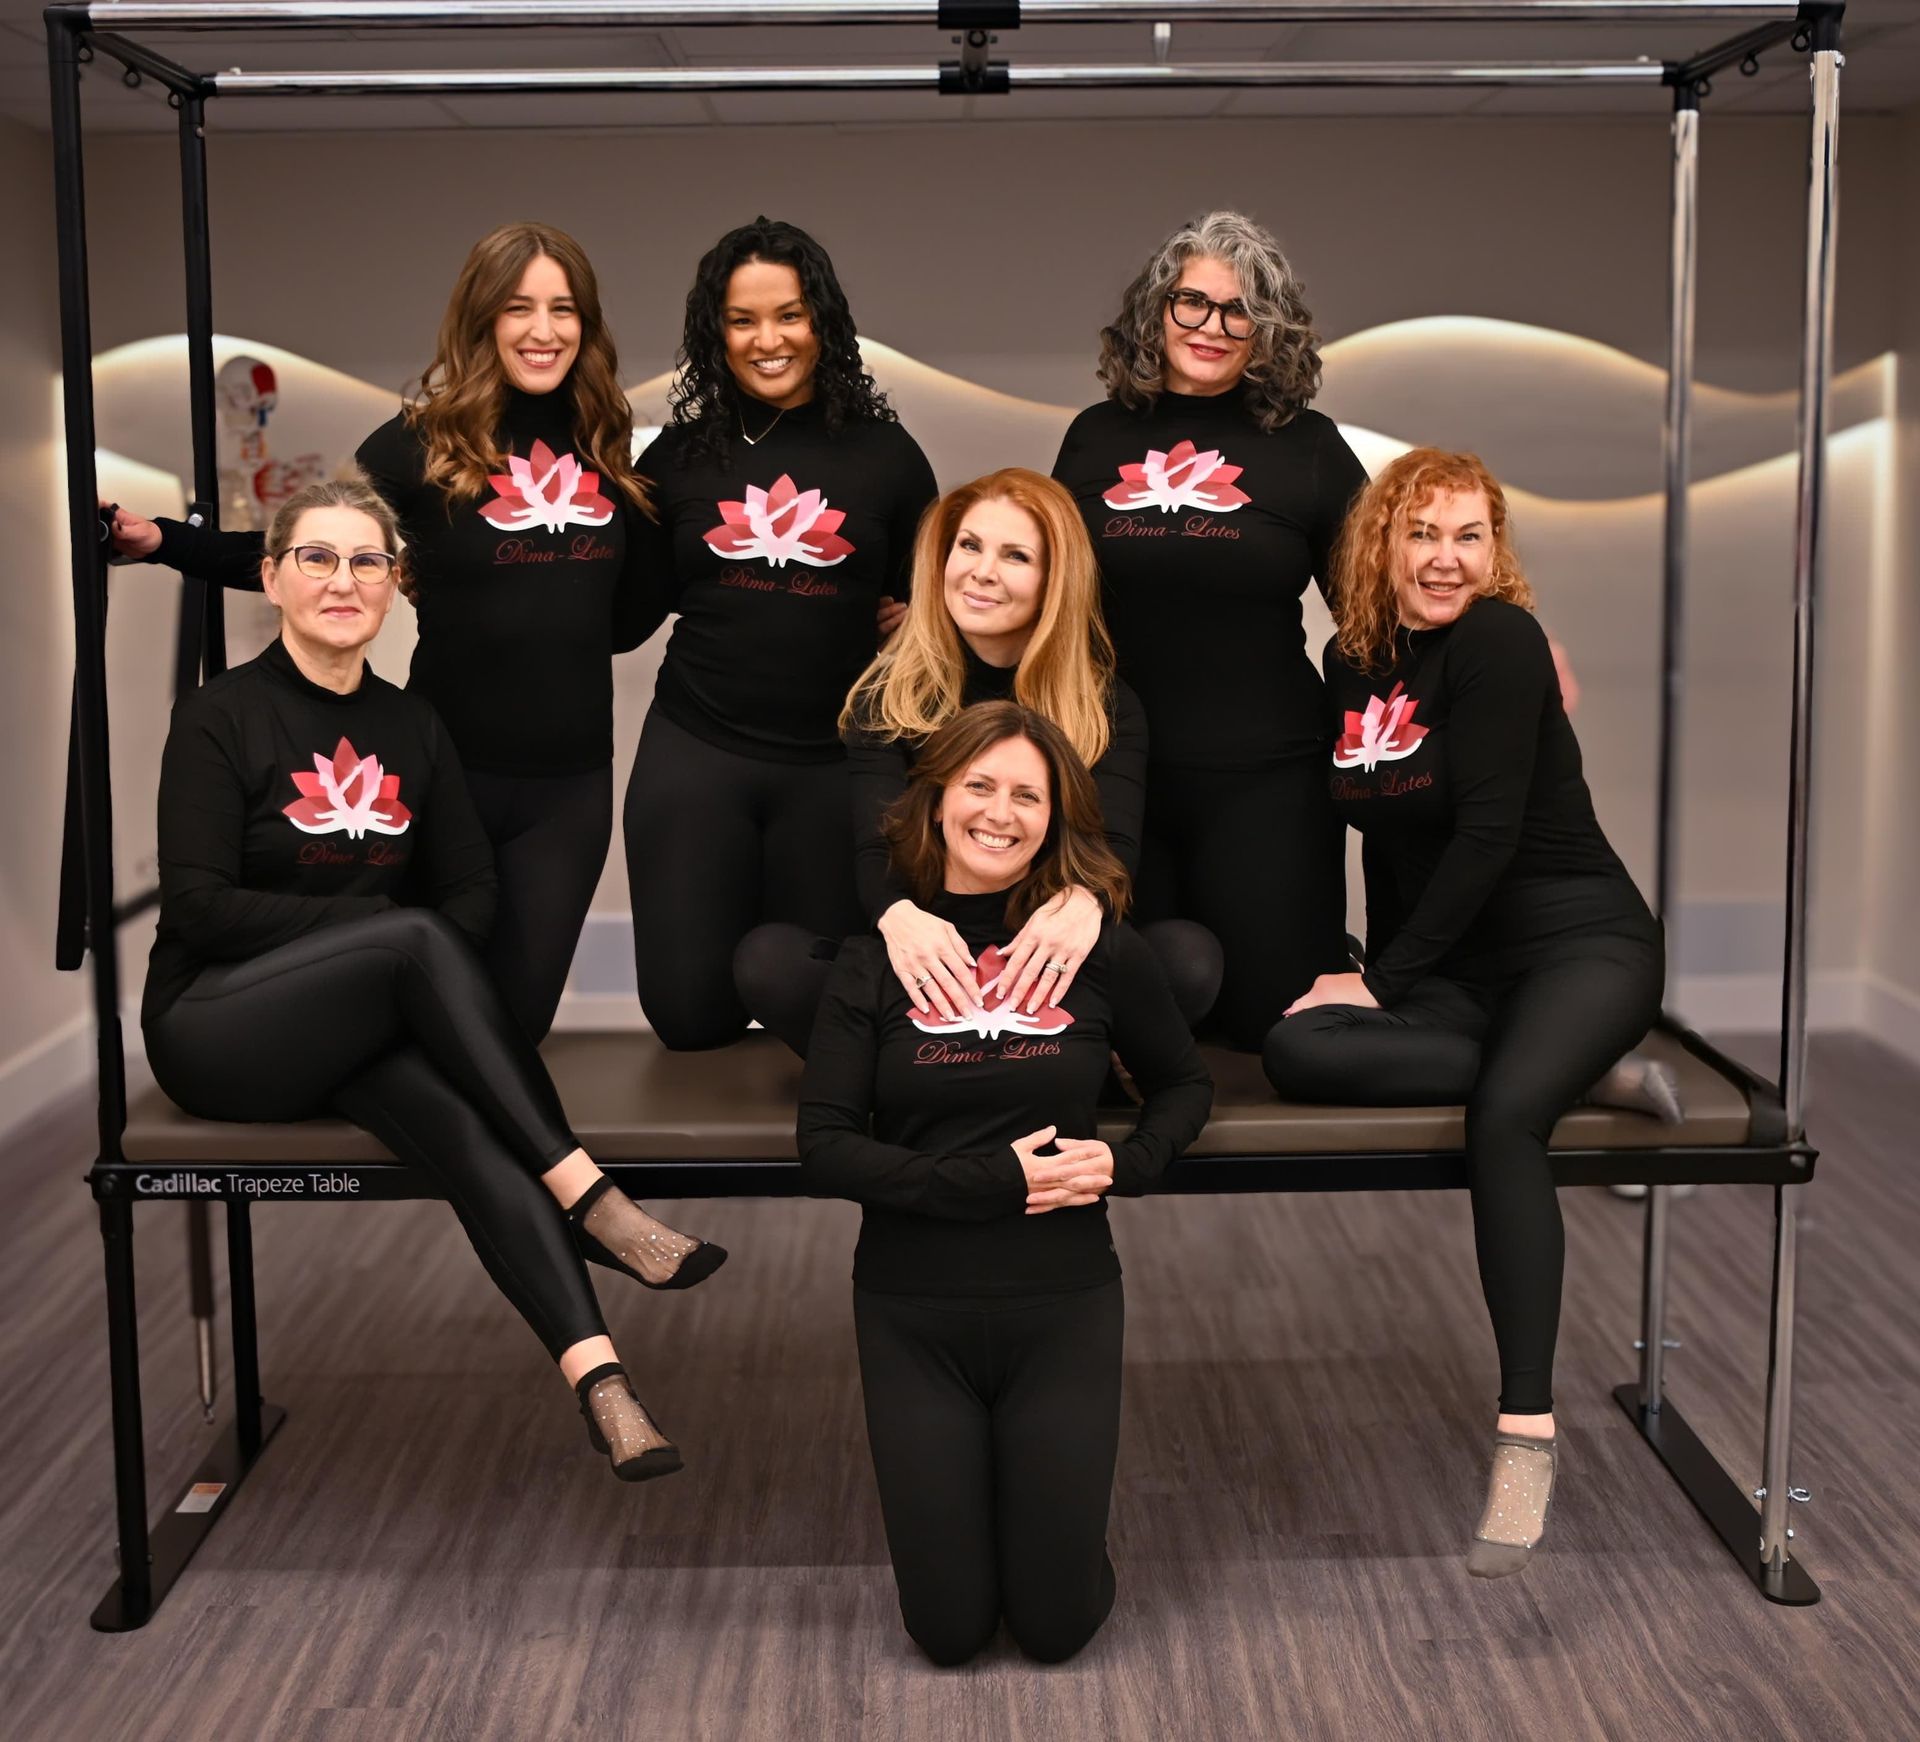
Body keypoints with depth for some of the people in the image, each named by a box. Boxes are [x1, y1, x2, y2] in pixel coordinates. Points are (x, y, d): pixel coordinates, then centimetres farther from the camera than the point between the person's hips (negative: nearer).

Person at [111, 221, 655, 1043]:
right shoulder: (423, 443, -7)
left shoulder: (604, 447, 4)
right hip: (450, 768, -3)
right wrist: (160, 541, -15)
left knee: (517, 1016, 10)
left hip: (570, 781, 3)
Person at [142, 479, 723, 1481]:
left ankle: (597, 1378, -46)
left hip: (355, 1039, 4)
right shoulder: (220, 716, -3)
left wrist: (421, 960, -13)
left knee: (454, 1113, -31)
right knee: (414, 940, -32)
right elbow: (199, 905, -12)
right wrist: (383, 927, -18)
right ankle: (593, 1201, -32)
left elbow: (470, 891, 10)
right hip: (214, 1032, -4)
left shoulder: (411, 726, 12)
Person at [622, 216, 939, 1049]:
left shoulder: (887, 455, 1)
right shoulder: (679, 455, 4)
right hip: (695, 754, 1)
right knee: (689, 1012, 3)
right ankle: (742, 941, 36)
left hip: (837, 764, 0)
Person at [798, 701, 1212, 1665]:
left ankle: (1040, 1496, 38)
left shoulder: (1099, 948, -4)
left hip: (1064, 1303, 0)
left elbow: (1184, 1084, 11)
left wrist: (1127, 1163, -9)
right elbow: (824, 1150, -10)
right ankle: (962, 1489, 38)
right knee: (948, 1627, 7)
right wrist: (990, 1181, -19)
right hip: (912, 1311, 0)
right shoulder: (875, 956, -6)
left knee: (1056, 1620, 6)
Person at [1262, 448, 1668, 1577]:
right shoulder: (1354, 663, 10)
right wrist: (1377, 975, 9)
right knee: (1298, 1049, -23)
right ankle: (1563, 1064, -15)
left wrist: (1387, 980, -14)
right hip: (1454, 970, 6)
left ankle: (1528, 1434, -32)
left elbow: (1489, 828, -16)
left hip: (1581, 941, -6)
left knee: (1504, 1118, -35)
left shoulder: (1499, 639, -9)